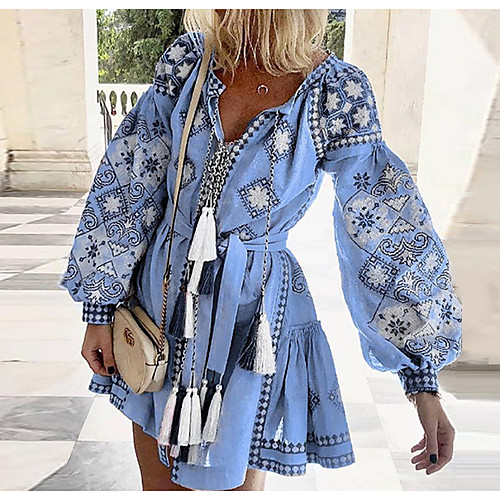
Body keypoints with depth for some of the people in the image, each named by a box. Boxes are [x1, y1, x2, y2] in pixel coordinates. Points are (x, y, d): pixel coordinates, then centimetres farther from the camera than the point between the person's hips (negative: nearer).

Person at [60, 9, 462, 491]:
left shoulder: (336, 94, -14)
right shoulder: (187, 58, -5)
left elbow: (389, 240, -11)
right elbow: (125, 186, 0)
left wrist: (423, 380, -9)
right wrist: (99, 308, 2)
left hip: (250, 323, -3)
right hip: (160, 301, 4)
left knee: (233, 481, 15)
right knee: (157, 479, 20)